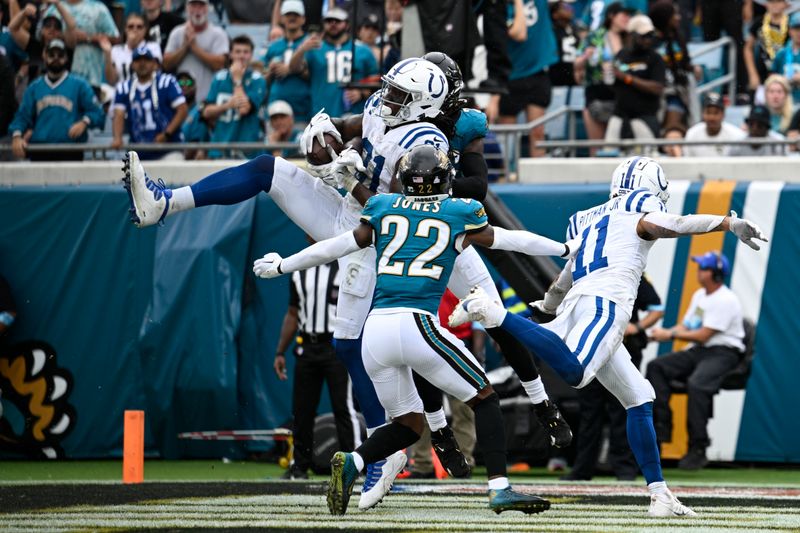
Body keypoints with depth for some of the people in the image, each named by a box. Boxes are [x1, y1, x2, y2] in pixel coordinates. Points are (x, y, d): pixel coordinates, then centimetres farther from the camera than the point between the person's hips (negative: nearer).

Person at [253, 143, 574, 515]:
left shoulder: (383, 208, 16)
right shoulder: (460, 214, 9)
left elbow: (335, 247, 22)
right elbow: (512, 241, 21)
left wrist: (280, 267, 36)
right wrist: (566, 249, 36)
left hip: (375, 330, 4)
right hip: (416, 324, -4)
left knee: (408, 425, 17)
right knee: (484, 398, 9)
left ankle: (351, 463, -8)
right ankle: (499, 489, -5)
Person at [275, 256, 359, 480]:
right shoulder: (300, 272, 15)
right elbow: (293, 314, 19)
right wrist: (280, 352, 13)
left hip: (337, 349, -5)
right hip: (306, 349, 5)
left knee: (343, 407, -8)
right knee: (301, 409, 7)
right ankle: (299, 465, 15)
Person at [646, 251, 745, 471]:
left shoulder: (725, 300, -14)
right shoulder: (700, 295, 16)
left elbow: (703, 335, -18)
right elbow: (686, 326, 16)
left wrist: (670, 335, -15)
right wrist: (664, 333, -4)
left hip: (723, 353, -9)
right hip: (698, 352, 9)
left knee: (696, 383, -34)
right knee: (656, 367, -7)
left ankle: (697, 449, -30)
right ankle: (661, 427, -12)